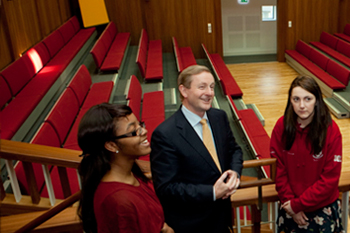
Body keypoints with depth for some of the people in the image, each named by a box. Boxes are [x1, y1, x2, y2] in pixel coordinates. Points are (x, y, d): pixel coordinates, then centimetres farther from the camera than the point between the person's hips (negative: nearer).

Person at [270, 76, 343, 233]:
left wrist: (298, 204, -16)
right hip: (291, 206, 2)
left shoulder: (331, 131, -19)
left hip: (322, 207, -1)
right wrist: (289, 201, -10)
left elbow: (329, 179, -16)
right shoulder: (282, 126, -13)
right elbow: (278, 169, -7)